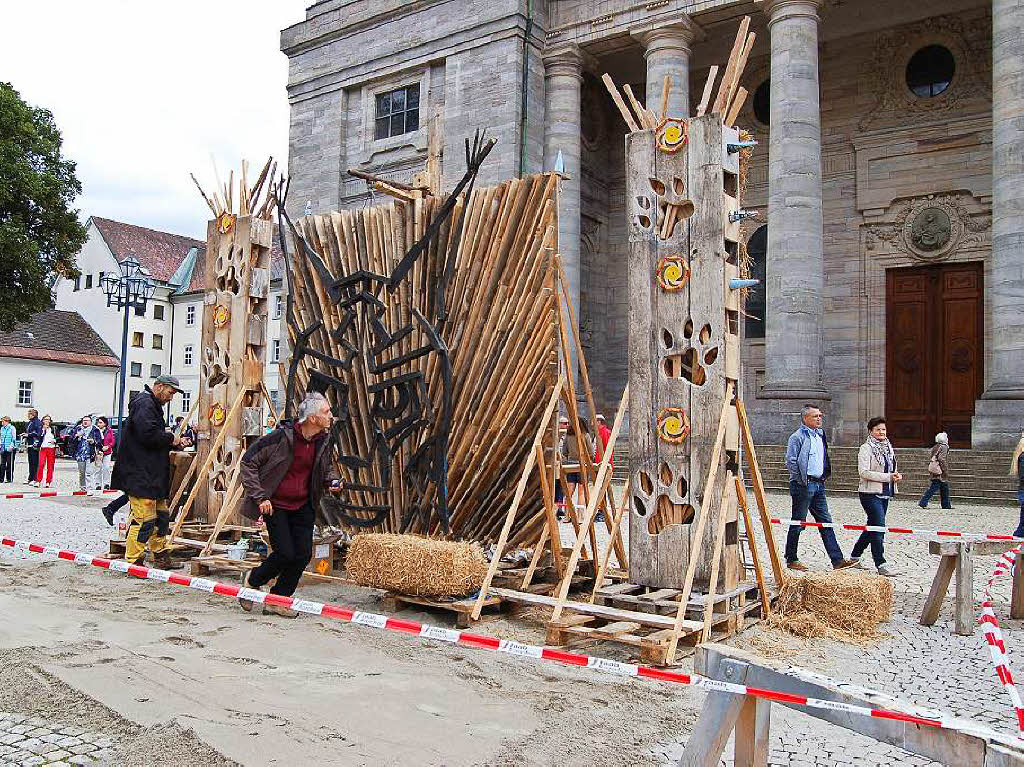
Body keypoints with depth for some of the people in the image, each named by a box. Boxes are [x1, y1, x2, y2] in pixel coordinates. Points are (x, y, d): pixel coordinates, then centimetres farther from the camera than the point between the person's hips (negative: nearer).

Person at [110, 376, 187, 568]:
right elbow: (148, 434, -25)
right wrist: (170, 438, -11)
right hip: (140, 475, -11)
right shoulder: (144, 404, -12)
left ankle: (161, 555, 27)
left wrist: (173, 443, 11)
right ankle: (133, 561, -1)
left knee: (161, 515, 17)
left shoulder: (153, 405, 22)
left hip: (153, 475, 11)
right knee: (144, 519, -9)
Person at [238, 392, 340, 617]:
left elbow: (326, 467, 21)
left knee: (303, 555, -1)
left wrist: (332, 480, -3)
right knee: (285, 554, -10)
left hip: (303, 507, 6)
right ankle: (253, 580, 21)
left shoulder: (323, 441, -1)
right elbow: (248, 461, -13)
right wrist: (260, 497, -17)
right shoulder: (281, 436, -19)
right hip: (275, 505, -6)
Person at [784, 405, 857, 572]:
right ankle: (791, 560, 9)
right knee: (798, 523, 0)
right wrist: (802, 481, -14)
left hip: (819, 484, 8)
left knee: (825, 522, 6)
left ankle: (837, 560, 6)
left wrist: (824, 476, 14)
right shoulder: (798, 436, -10)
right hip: (804, 484, -8)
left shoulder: (820, 434, 16)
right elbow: (791, 462, -15)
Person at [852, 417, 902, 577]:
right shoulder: (866, 449, -9)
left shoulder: (888, 448, 15)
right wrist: (888, 477, -20)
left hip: (885, 493, 8)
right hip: (870, 493, -8)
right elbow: (863, 472, -18)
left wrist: (896, 475, 3)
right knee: (878, 527, -12)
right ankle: (881, 565, -11)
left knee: (873, 527, 14)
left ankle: (855, 556, 28)